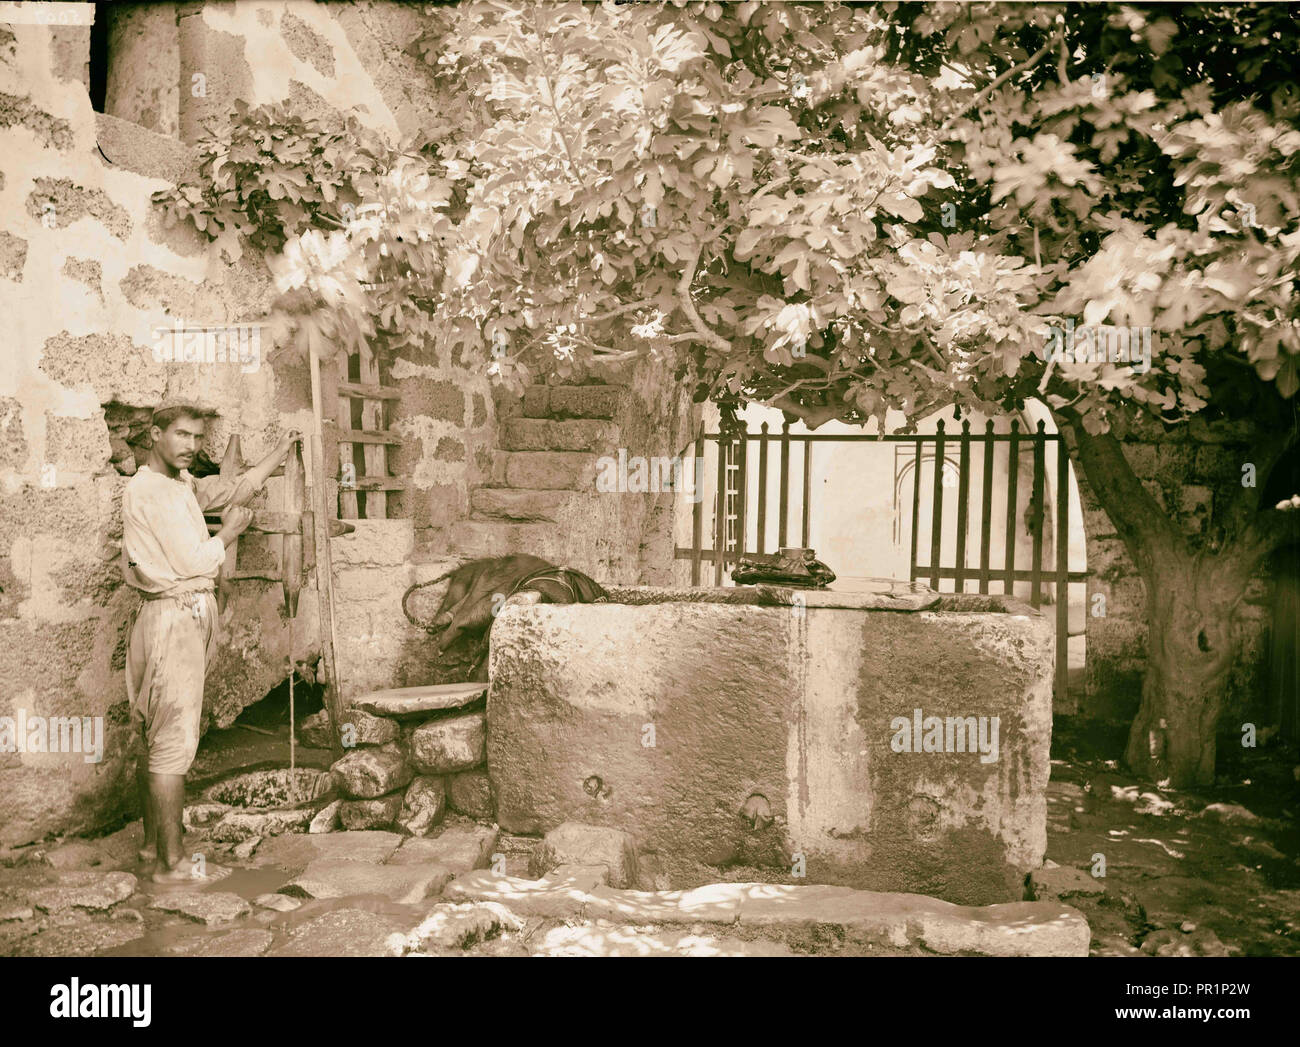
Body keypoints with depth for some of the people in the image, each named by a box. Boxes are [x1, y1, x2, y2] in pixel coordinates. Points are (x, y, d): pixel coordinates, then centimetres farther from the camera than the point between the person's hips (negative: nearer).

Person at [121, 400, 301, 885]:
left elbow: (237, 490, 25)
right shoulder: (148, 490, -14)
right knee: (174, 741, -7)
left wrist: (281, 451, 23)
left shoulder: (182, 485, 14)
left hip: (189, 616, 10)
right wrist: (228, 532, -1)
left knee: (155, 738, 16)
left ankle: (154, 840, 28)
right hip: (174, 618, -10)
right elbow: (193, 563, -17)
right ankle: (172, 862, -1)